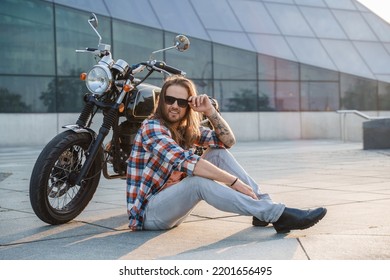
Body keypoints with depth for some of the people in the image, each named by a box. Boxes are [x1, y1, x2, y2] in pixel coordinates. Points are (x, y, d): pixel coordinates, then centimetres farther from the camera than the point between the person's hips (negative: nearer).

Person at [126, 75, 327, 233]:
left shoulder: (187, 129, 7)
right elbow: (185, 161, -31)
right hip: (148, 212, -7)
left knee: (218, 152, -5)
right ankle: (278, 215, -36)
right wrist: (233, 181, -31)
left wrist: (210, 111, -12)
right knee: (199, 182, -34)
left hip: (173, 205, 7)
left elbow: (228, 140, 2)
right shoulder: (152, 127, -17)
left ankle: (264, 206, -14)